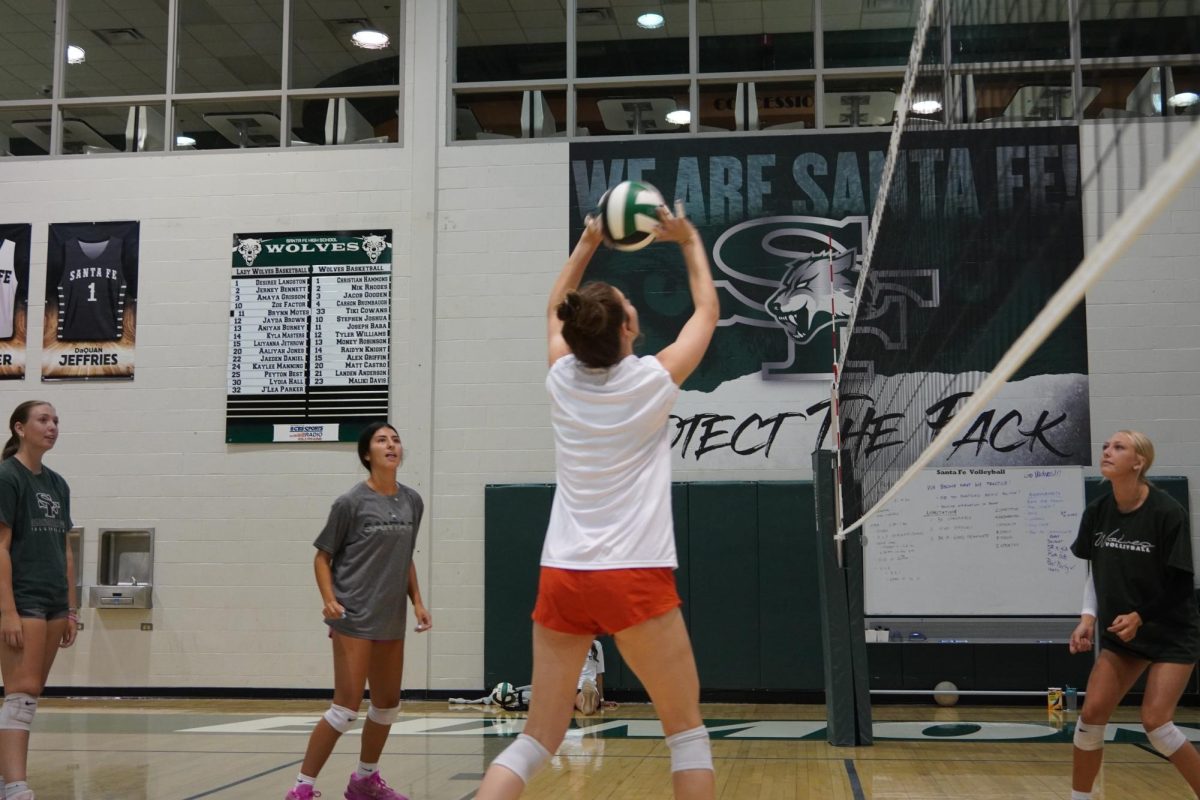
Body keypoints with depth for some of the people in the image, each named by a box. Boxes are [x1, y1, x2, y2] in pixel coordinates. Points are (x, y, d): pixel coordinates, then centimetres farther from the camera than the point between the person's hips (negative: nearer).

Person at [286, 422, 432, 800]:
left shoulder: (412, 502, 7)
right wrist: (329, 600, -17)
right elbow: (322, 557, -3)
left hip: (392, 619, 6)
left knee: (388, 704, 14)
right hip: (354, 618, -6)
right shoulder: (351, 503, -8)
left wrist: (417, 602, 9)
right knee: (347, 707, -9)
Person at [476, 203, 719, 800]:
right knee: (686, 731, 12)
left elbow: (555, 311, 29)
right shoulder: (654, 379, -3)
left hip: (561, 579, 4)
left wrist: (586, 245, 34)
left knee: (535, 741, 8)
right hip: (635, 579, -4)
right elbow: (707, 312, 16)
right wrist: (690, 242, 27)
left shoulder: (563, 378, 5)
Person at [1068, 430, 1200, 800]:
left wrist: (1140, 616, -24)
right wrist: (1088, 617, -5)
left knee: (1155, 722, -12)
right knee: (1091, 713, -1)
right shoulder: (1097, 512, -3)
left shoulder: (1167, 513, -19)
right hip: (1121, 632, 5)